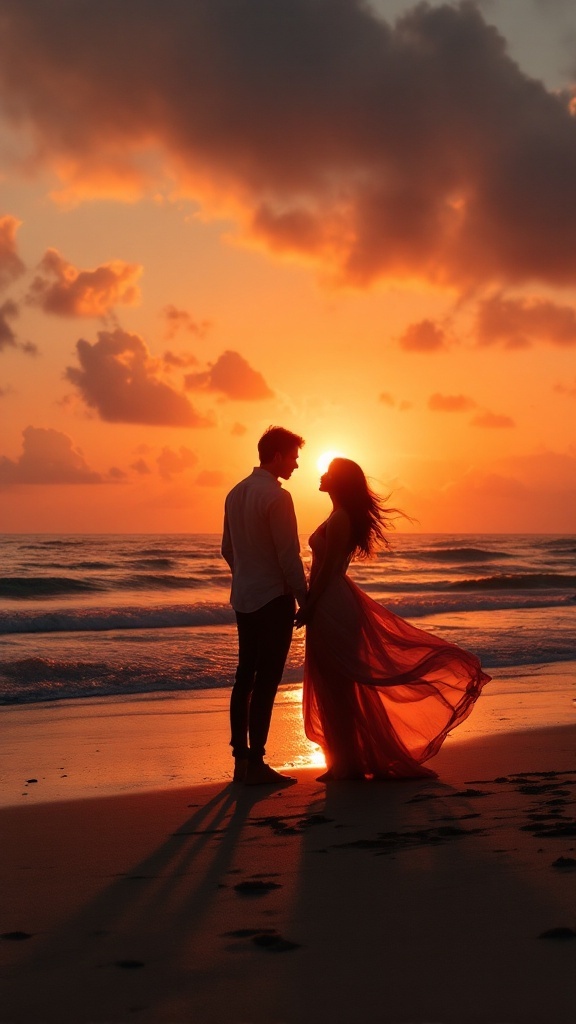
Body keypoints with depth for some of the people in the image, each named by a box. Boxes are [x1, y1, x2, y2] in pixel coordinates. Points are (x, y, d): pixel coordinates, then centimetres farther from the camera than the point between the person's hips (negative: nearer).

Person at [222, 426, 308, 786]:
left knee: (246, 676, 12)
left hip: (244, 598, 9)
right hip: (273, 599, -8)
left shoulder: (236, 493, 10)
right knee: (267, 681, -5)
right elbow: (289, 556, -16)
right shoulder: (276, 496, -15)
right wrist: (304, 599, -8)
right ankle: (256, 764, -3)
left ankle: (241, 758, 17)